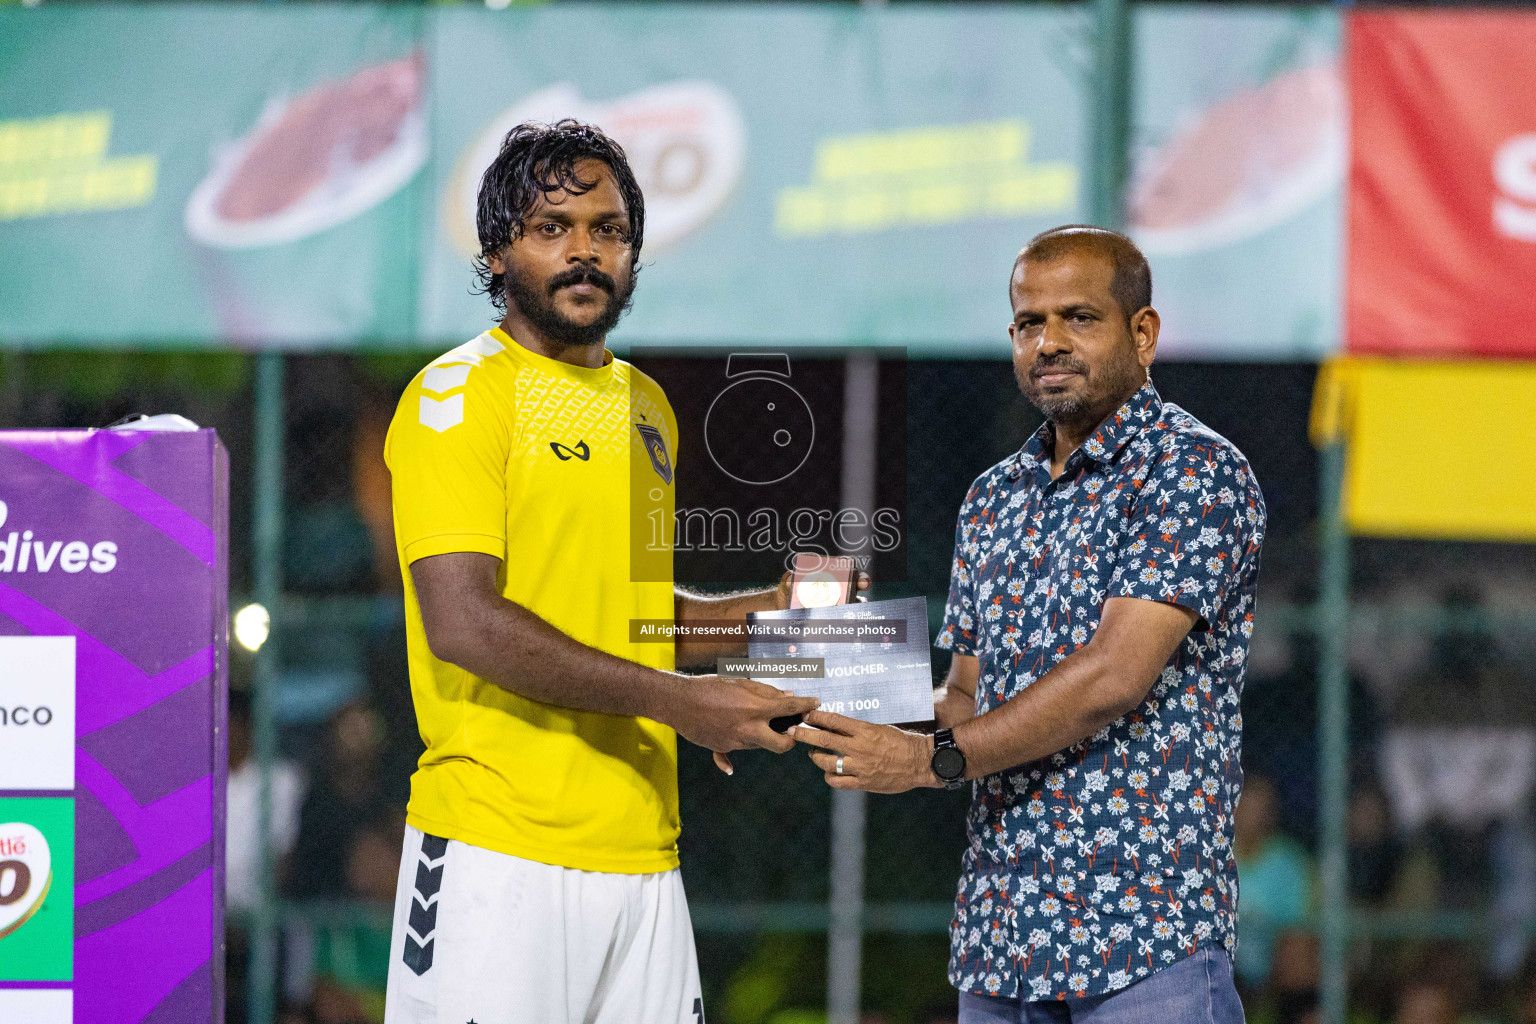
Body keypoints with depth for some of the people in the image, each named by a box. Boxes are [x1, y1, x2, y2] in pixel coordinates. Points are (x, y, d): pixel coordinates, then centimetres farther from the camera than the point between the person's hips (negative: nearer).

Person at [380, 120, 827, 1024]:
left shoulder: (646, 406, 19)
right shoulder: (459, 396, -6)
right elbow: (463, 621, -17)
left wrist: (761, 610, 10)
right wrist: (673, 698, -18)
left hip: (641, 852, 7)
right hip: (499, 852, -7)